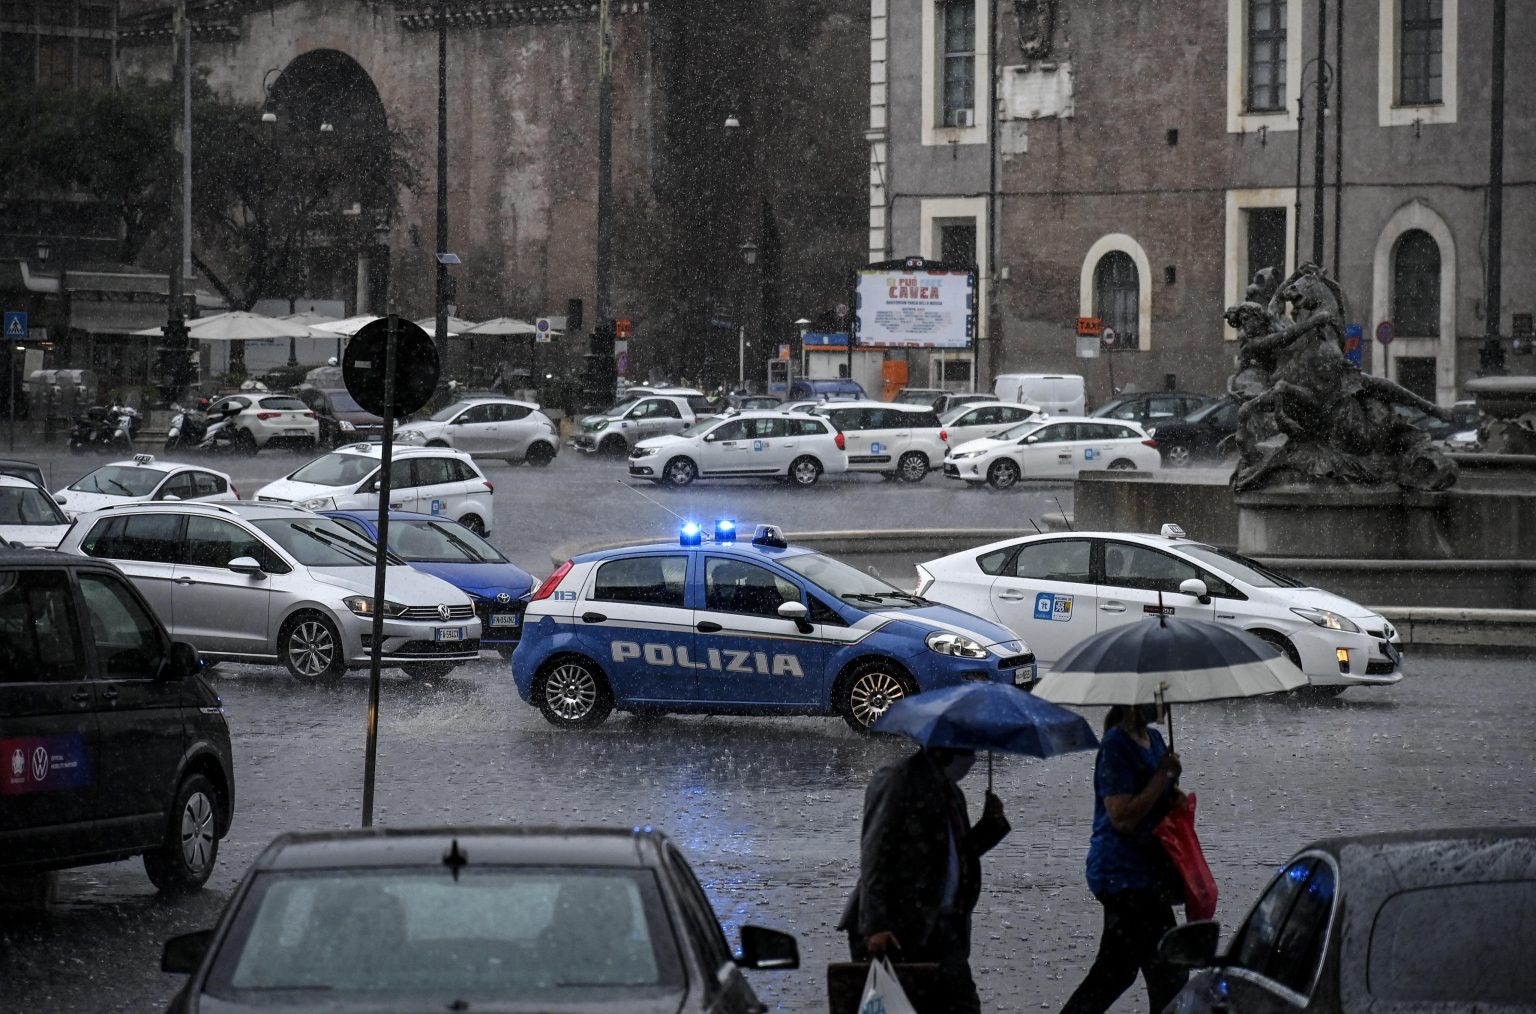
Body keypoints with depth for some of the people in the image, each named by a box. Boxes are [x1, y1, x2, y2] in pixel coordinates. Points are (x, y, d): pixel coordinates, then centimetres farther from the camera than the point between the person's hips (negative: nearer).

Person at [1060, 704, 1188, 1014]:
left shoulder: (1153, 738, 12)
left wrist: (1175, 796, 4)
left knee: (1116, 971, 14)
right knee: (1166, 974, -6)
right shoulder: (1115, 747, -16)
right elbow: (1123, 818, -23)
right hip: (1125, 874, -9)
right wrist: (1164, 776, -20)